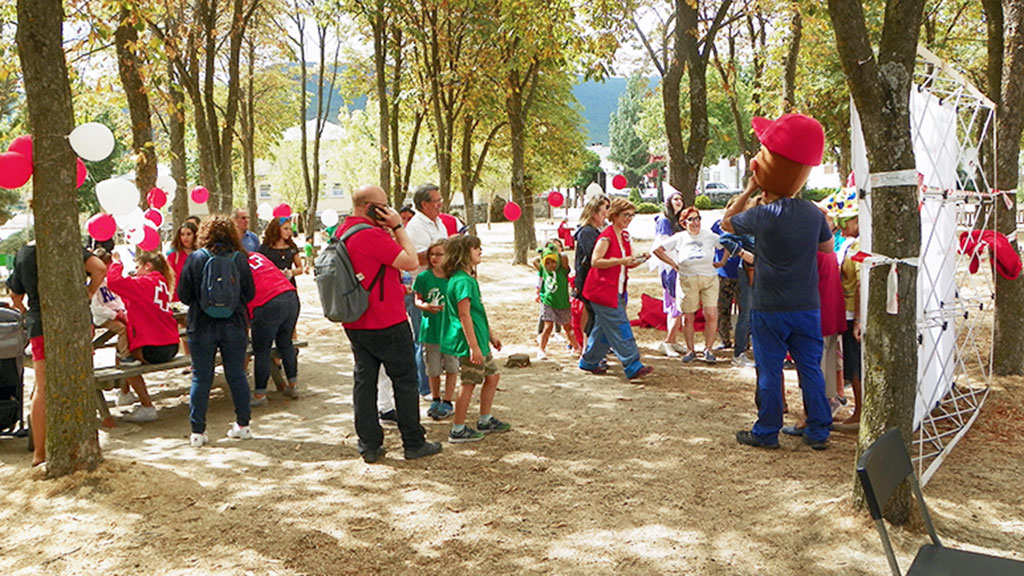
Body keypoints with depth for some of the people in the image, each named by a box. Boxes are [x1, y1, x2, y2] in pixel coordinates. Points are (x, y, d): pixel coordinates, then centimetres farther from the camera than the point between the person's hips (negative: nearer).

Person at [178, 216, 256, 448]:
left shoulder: (195, 258, -6)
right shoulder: (239, 258, -4)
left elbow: (183, 294, -2)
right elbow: (250, 293, 3)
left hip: (202, 326, -1)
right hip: (234, 325, 1)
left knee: (201, 378, 5)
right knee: (237, 375, 10)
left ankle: (198, 432, 7)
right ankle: (243, 425, 18)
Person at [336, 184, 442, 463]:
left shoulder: (341, 233, 9)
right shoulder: (372, 235, -21)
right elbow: (411, 262, -18)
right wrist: (398, 227, -13)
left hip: (355, 323, 8)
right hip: (386, 324, -8)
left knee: (364, 381, 10)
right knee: (404, 379, 4)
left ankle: (369, 445, 15)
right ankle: (414, 443, 12)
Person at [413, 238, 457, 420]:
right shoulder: (424, 277, -3)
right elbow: (417, 299, 4)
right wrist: (425, 306, -17)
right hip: (431, 328, 1)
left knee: (451, 366, 6)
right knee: (433, 368, 10)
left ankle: (447, 402, 20)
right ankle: (435, 399, 30)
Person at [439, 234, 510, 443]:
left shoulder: (468, 278, 13)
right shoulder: (462, 281, -19)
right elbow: (464, 315, -22)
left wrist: (490, 334, 26)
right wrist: (474, 346, -23)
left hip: (479, 340, 10)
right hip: (469, 341, -10)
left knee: (492, 375, 17)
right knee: (469, 383, -2)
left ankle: (485, 421, 28)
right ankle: (458, 430, 9)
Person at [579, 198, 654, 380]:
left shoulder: (625, 236, 14)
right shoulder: (606, 236, -14)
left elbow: (629, 264, 17)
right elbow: (595, 261, -20)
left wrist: (639, 260, -4)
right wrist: (621, 261, -25)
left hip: (617, 291, 9)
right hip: (603, 290, -9)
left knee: (604, 328, 14)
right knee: (620, 329, -9)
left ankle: (589, 362, 26)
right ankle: (633, 367, -8)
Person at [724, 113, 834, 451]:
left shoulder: (760, 216, -14)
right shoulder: (813, 213, -2)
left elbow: (727, 222, 5)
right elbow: (828, 248, 13)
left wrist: (749, 190, 5)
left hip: (769, 311, -3)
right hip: (807, 308, 4)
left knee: (769, 371, 6)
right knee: (811, 369, 11)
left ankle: (766, 433, 16)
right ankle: (818, 432, 18)